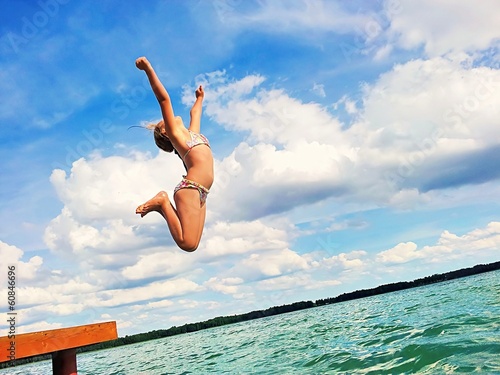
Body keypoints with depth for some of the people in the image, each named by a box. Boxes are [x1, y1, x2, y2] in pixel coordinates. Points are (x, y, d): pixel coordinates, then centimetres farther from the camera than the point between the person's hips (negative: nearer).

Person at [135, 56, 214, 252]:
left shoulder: (191, 133, 26)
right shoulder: (174, 133, 5)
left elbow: (194, 114, 45)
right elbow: (164, 99, -3)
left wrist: (200, 98, 60)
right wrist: (148, 69, -9)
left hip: (199, 192, 8)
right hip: (189, 189, -8)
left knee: (192, 244, 1)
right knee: (187, 243, -19)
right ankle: (163, 203, -2)